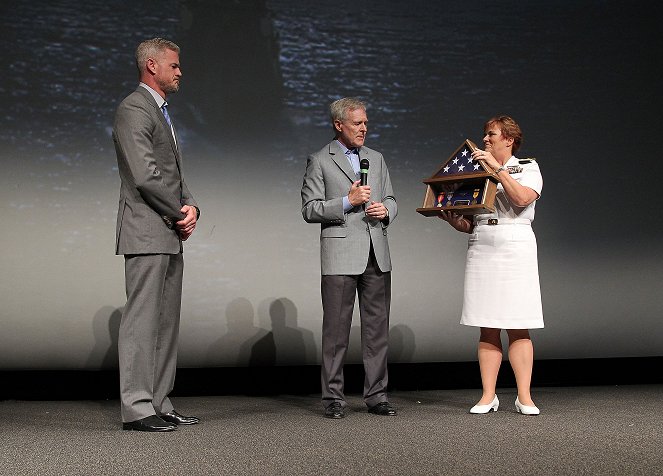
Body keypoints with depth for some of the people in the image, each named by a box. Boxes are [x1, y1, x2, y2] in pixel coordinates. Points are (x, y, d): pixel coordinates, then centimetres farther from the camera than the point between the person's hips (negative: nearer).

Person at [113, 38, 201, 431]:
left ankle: (159, 404, 16)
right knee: (143, 320, -8)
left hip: (169, 236, 10)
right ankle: (137, 408, -3)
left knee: (166, 323, 10)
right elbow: (145, 175, -18)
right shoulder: (134, 110, -9)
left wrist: (191, 207, 1)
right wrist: (179, 214, -9)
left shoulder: (162, 112, 22)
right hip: (147, 234, -10)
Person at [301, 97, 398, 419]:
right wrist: (347, 201, -14)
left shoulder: (376, 159, 18)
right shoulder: (319, 161, 3)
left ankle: (376, 395, 12)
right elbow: (309, 209, -3)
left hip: (377, 254, 5)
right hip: (340, 255, -5)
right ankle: (333, 398, 5)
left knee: (377, 328, 5)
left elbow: (390, 199, 22)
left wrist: (385, 210, -1)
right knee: (336, 330, -2)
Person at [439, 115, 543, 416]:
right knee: (488, 329, 2)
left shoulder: (528, 168, 8)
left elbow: (522, 198, -15)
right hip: (480, 249, 4)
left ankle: (524, 397, -1)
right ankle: (488, 396, 5)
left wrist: (497, 168, -14)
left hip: (515, 249, -3)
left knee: (518, 328, -5)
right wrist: (448, 215, -1)